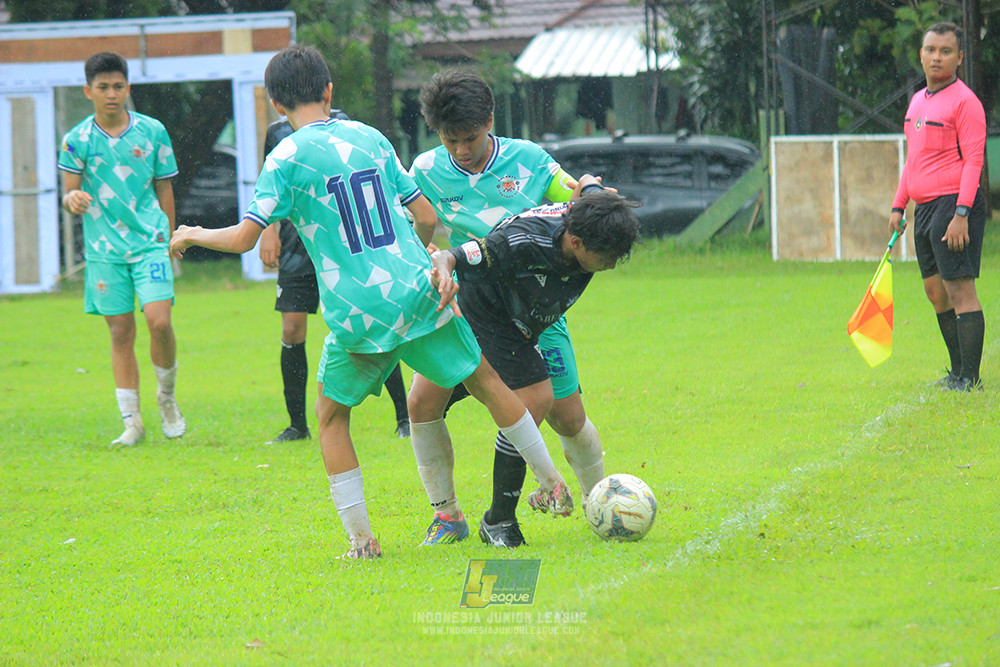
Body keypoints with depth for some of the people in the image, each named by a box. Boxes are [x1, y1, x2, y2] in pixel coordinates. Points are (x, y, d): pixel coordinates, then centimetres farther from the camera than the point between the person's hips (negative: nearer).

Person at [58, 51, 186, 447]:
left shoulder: (152, 131, 3)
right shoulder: (77, 140, 0)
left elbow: (165, 190, 11)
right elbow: (68, 196, 1)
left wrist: (171, 244, 12)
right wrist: (73, 200, -24)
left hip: (151, 242, 0)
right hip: (105, 249, 0)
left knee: (159, 321, -15)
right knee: (121, 333, 2)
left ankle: (167, 397, 11)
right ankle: (132, 422, 10)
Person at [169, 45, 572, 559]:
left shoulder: (287, 157, -5)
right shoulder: (369, 137, 9)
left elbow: (243, 239, -8)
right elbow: (426, 214, 13)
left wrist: (192, 235, 11)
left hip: (355, 314, -3)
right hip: (417, 296, 3)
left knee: (331, 416, 16)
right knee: (487, 380, 19)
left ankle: (360, 537, 7)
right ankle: (552, 485, 27)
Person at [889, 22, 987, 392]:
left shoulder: (964, 101, -10)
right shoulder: (918, 100, 17)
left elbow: (973, 160, -15)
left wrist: (961, 214, -21)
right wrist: (898, 206, 21)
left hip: (954, 205, -9)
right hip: (925, 208, 9)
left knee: (960, 290, -11)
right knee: (936, 292, 11)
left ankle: (969, 378, -11)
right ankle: (958, 371, 18)